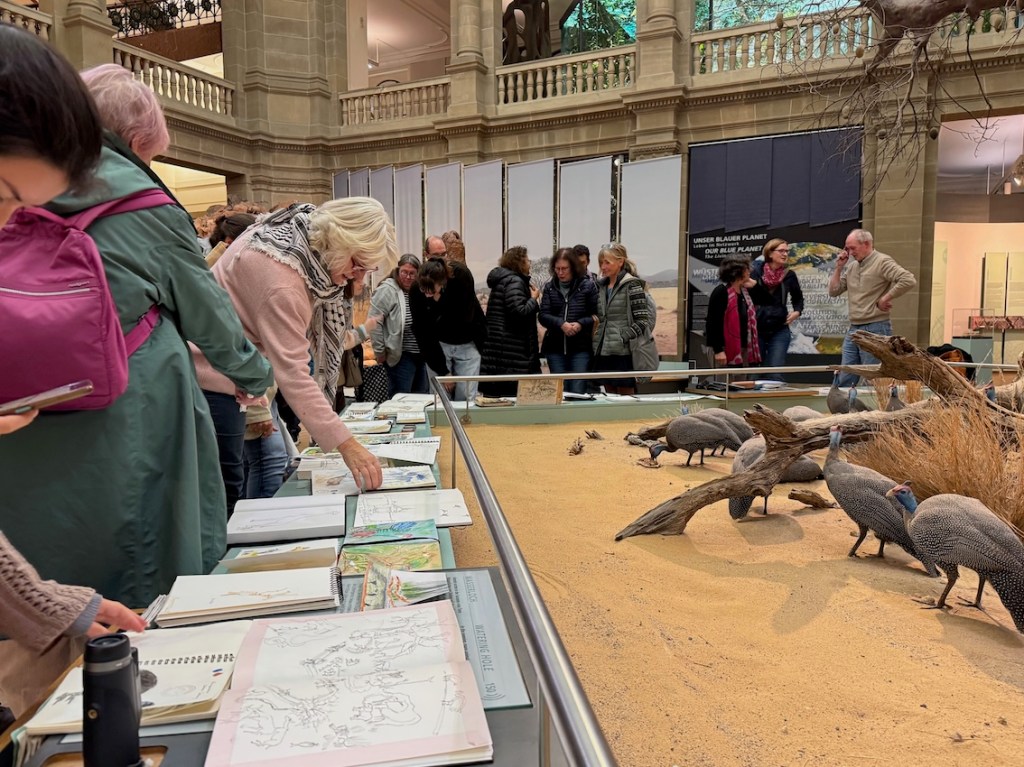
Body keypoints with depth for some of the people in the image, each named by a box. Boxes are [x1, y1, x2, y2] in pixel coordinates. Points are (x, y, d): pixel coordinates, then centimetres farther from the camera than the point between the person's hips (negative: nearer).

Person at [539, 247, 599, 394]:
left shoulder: (588, 285, -2)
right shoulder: (549, 286, 6)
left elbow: (597, 315, -2)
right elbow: (543, 316, 0)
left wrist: (580, 324, -18)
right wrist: (561, 324, -17)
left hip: (581, 348, -3)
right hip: (555, 347, 3)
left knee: (578, 392, -4)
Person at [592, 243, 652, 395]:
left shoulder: (632, 285, -6)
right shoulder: (601, 286, 13)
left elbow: (643, 321, -11)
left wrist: (623, 338, -15)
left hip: (623, 353, -6)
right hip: (603, 352, 7)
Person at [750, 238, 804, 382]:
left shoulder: (789, 275, 2)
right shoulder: (755, 272, -5)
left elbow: (798, 298, 19)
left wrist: (797, 311, 1)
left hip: (779, 330, 1)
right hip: (756, 329, -1)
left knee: (775, 375, -4)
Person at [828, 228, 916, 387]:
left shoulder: (882, 261, -8)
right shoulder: (853, 267, 15)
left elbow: (908, 280, -20)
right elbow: (833, 291, 17)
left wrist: (885, 299, -15)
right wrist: (839, 267, 9)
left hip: (875, 329, -8)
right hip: (853, 329, 8)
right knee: (844, 381, 9)